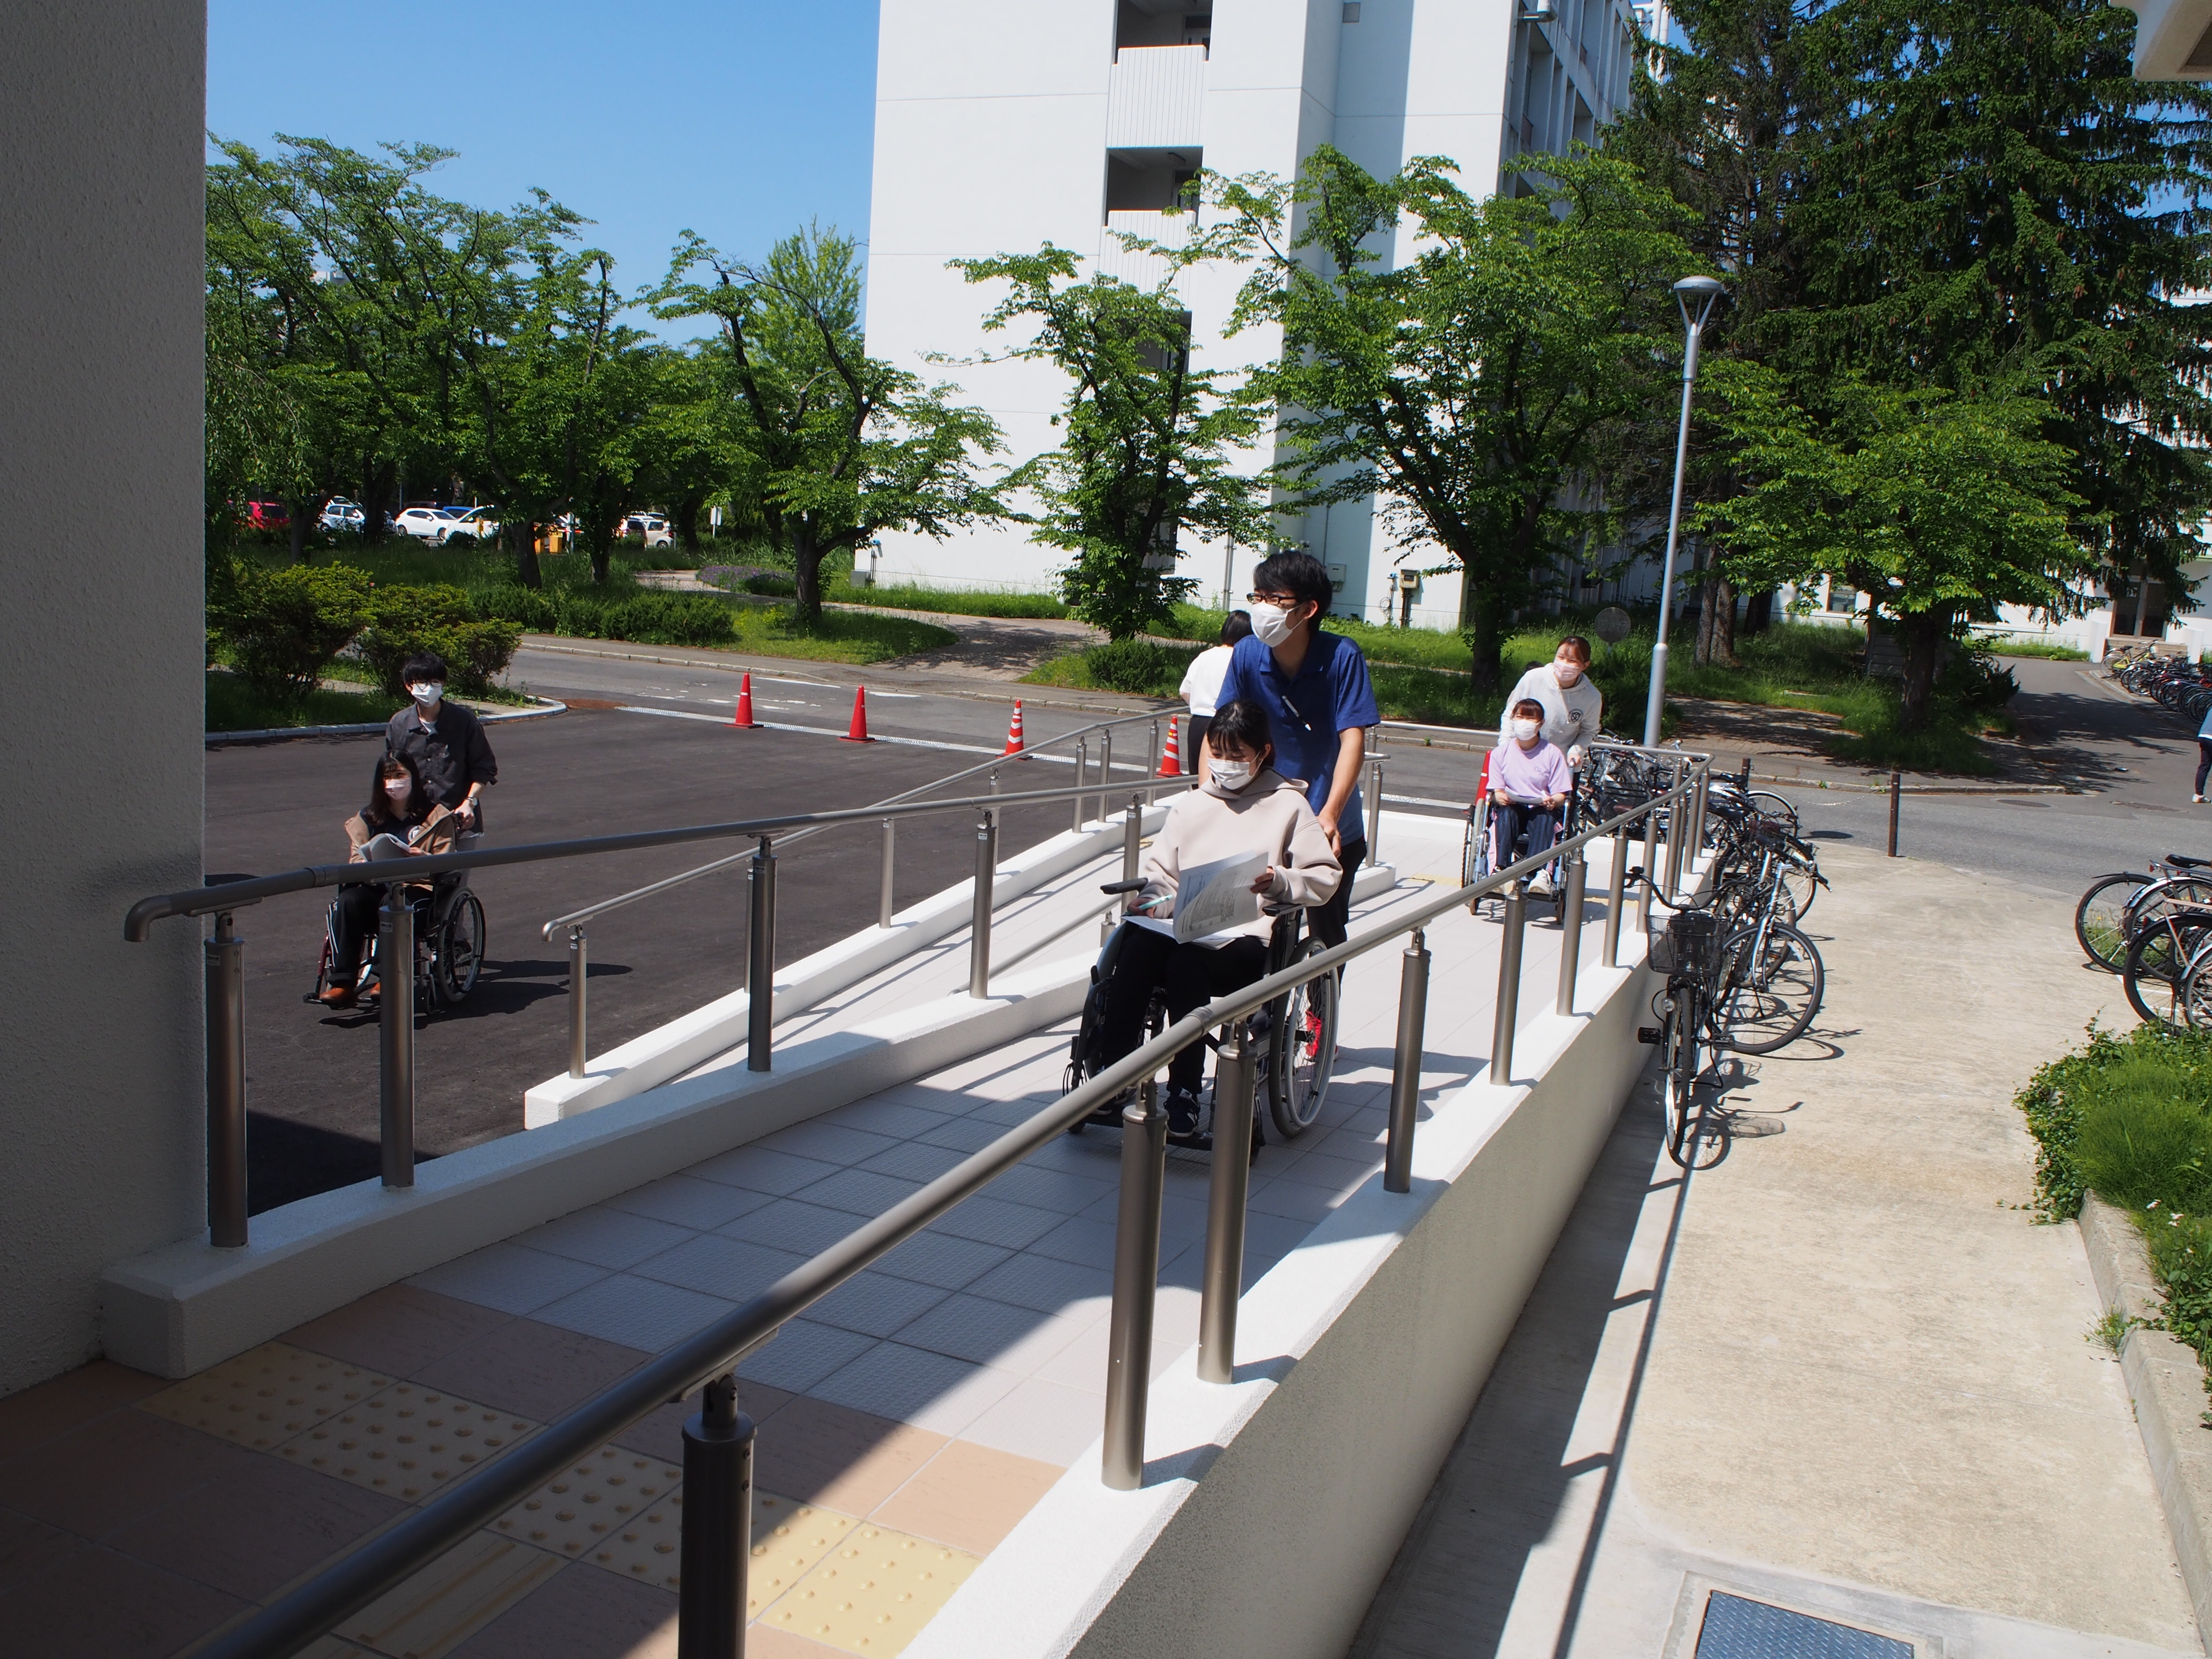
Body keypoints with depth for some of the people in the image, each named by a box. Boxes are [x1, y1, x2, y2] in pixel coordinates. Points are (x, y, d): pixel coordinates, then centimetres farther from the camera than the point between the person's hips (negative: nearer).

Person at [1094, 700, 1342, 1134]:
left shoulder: (1288, 805, 11)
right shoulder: (1189, 806, 24)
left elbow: (1325, 878, 5)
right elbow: (1160, 872, 20)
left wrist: (1278, 881, -13)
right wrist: (1152, 901, -2)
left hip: (1248, 939, -4)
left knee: (1186, 963, -35)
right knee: (1135, 947, -30)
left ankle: (1185, 1093, -28)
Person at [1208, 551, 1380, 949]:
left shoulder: (1342, 657, -17)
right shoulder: (1247, 655, -11)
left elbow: (1353, 739, -22)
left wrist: (1329, 815, -34)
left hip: (1333, 829, -1)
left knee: (1326, 933, 10)